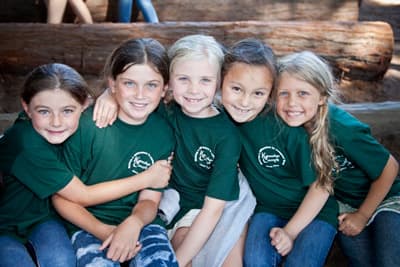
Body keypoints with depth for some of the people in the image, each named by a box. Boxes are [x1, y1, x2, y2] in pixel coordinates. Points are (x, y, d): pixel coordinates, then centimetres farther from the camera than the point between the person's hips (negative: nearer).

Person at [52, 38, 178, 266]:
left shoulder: (163, 133, 0)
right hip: (89, 223, -2)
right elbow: (62, 197, -5)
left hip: (139, 222, 2)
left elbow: (149, 200, 3)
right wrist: (102, 231, -18)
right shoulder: (86, 124, -11)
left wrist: (133, 224, -20)